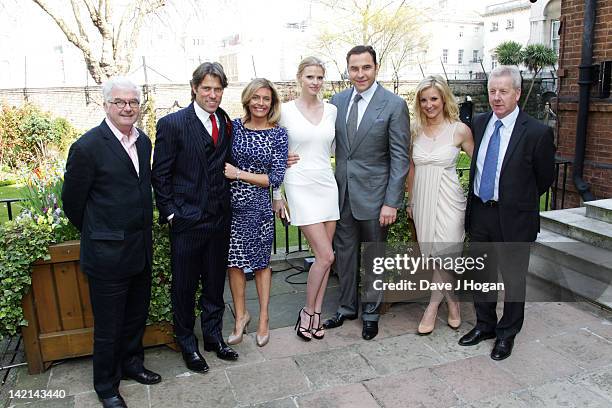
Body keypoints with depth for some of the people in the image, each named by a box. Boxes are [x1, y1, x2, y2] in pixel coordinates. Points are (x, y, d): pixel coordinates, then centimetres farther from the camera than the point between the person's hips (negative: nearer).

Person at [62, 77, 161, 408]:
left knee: (137, 316, 21)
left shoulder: (143, 141, 6)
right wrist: (96, 233, 5)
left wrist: (142, 232, 16)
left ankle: (131, 363, 43)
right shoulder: (87, 147, -16)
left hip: (141, 250, 6)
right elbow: (72, 200, -7)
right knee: (108, 327, 10)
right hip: (107, 254, -6)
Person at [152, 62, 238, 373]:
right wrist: (170, 214, -9)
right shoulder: (172, 124, -9)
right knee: (184, 287, 10)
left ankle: (213, 335, 36)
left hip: (220, 219, 5)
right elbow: (160, 175, -7)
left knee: (215, 284, 17)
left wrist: (226, 204, 5)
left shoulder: (226, 123, 6)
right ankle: (187, 344, 29)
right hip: (187, 220, -4)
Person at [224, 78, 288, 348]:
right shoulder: (234, 126, 2)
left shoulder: (278, 135, -5)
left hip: (259, 205, -2)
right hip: (231, 202, 2)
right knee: (234, 260, 9)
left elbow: (275, 179, -9)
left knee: (261, 261, 10)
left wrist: (239, 174, -11)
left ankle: (263, 319, 26)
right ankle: (241, 314, 29)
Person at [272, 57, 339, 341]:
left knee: (324, 256, 6)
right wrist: (276, 195, 1)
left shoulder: (331, 110, 7)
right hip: (300, 186, -4)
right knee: (326, 256, -8)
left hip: (327, 184, 4)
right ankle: (308, 312, 13)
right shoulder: (285, 111, -3)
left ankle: (316, 312, 21)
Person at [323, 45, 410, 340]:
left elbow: (400, 158, -11)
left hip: (373, 194, -4)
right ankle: (346, 307, 34)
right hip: (342, 192, 4)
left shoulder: (394, 105, -10)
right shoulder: (337, 101, 4)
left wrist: (391, 202, -14)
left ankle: (370, 313, 31)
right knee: (344, 252, 15)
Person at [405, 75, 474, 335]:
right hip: (422, 200, 4)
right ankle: (452, 303, 28)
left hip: (447, 200, -4)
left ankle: (433, 307, 17)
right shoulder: (415, 131, 5)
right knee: (433, 256, 9)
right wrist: (411, 201, 15)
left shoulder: (460, 130, -6)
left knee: (443, 255, -5)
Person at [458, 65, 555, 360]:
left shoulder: (537, 133, -13)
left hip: (513, 218, -4)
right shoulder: (479, 123, 1)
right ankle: (484, 324, 37)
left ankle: (507, 334, 31)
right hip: (479, 213, 5)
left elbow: (544, 179, -2)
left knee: (513, 278, 11)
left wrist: (518, 201, 9)